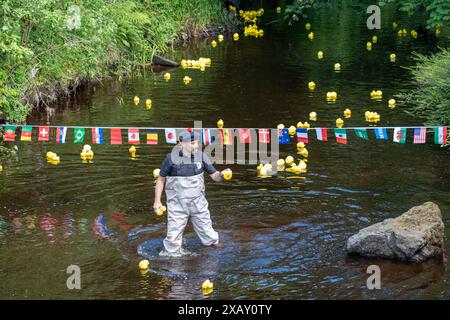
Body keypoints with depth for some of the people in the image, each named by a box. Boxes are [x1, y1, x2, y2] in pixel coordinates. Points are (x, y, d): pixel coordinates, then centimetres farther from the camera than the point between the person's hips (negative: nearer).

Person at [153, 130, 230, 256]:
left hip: (198, 202, 2)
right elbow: (161, 179, -1)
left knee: (206, 227, 14)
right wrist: (157, 201, -1)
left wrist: (221, 175, -25)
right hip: (177, 204, -2)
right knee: (175, 232, 3)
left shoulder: (201, 156, -5)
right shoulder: (171, 158, -12)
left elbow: (214, 176, -2)